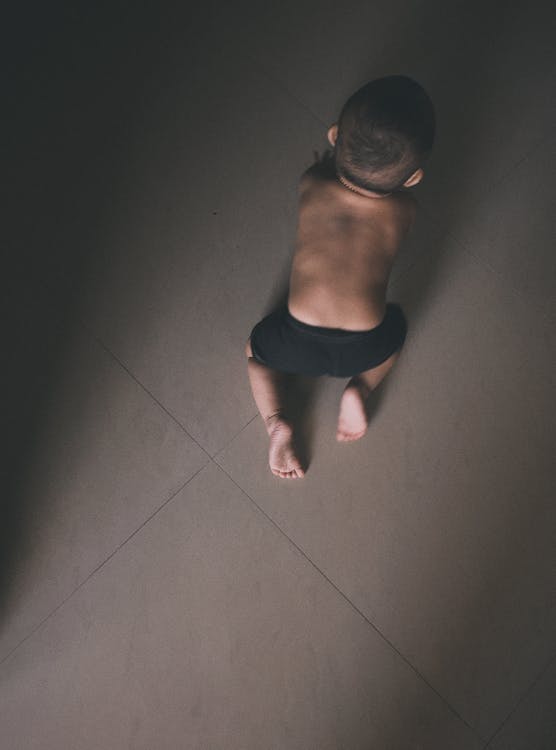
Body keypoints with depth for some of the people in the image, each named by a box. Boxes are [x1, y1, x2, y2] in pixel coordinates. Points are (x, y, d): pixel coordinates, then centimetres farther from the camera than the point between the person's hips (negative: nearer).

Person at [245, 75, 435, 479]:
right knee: (396, 323, 34)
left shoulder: (311, 186, -6)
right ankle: (359, 389, 11)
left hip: (298, 345, -1)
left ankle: (277, 421, 6)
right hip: (366, 349, 1)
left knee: (256, 348, 31)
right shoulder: (405, 210, -7)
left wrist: (334, 154, 37)